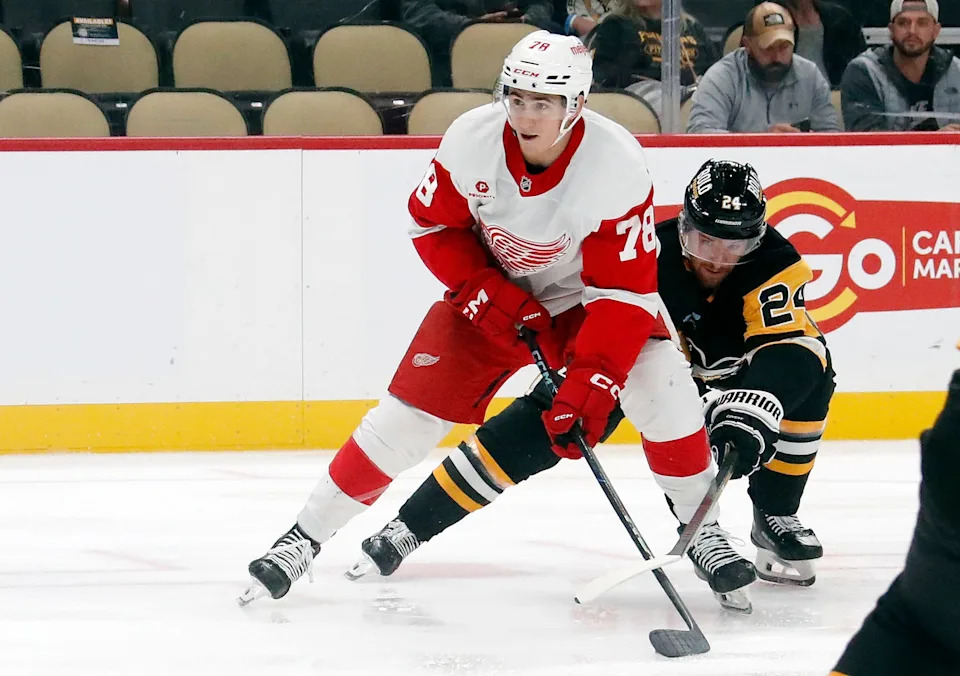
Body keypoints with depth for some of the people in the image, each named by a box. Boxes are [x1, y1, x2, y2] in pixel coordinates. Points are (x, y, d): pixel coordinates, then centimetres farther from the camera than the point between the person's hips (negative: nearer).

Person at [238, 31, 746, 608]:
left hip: (582, 298, -1)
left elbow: (623, 293, -29)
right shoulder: (472, 140, -24)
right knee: (410, 412, -7)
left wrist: (587, 390, -37)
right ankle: (306, 537, 6)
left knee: (659, 385, -24)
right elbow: (434, 224, -6)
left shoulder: (618, 166, -30)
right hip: (491, 291, 2)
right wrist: (491, 296, -18)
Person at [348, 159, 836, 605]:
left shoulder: (771, 265, -31)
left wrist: (751, 413, -55)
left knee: (807, 373, -23)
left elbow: (787, 348, -41)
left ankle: (774, 518, -6)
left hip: (727, 361, 2)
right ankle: (409, 526, -12)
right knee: (544, 419, -19)